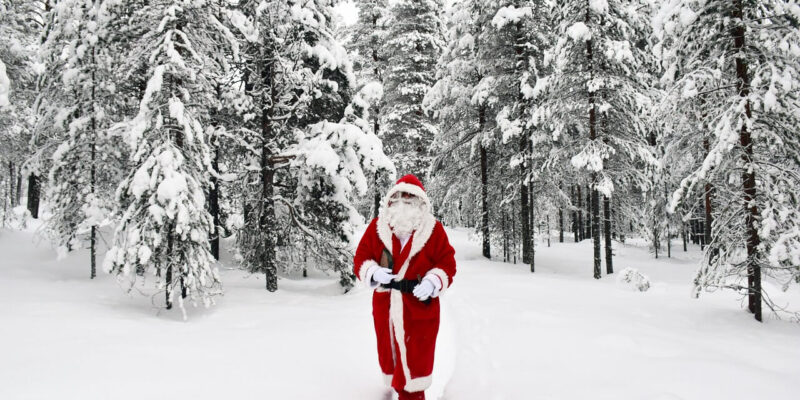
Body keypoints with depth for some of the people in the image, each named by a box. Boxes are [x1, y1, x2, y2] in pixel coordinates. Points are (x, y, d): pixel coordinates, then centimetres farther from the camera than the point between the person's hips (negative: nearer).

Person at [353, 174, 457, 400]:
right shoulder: (377, 227, 0)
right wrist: (374, 273, -17)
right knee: (390, 356, 15)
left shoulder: (433, 229, -5)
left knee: (415, 360, 1)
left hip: (420, 308, -3)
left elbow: (447, 263, -3)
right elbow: (360, 259, 3)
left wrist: (432, 282, -20)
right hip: (385, 308, 3)